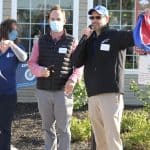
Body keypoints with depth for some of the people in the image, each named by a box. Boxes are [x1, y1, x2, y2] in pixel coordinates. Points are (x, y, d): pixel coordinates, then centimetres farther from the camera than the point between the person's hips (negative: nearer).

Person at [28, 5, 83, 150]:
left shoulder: (72, 42, 3)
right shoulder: (41, 41, 10)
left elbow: (79, 65, 1)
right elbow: (31, 62, 9)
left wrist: (73, 79, -17)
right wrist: (39, 70, -13)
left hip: (63, 91, -3)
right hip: (43, 91, 3)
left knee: (63, 128, 0)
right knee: (47, 127, 12)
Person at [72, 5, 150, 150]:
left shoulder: (116, 36, 0)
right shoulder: (89, 40, 17)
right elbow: (76, 62, 5)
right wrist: (85, 39, -5)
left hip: (111, 95, -6)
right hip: (93, 97, 6)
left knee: (112, 138, -11)